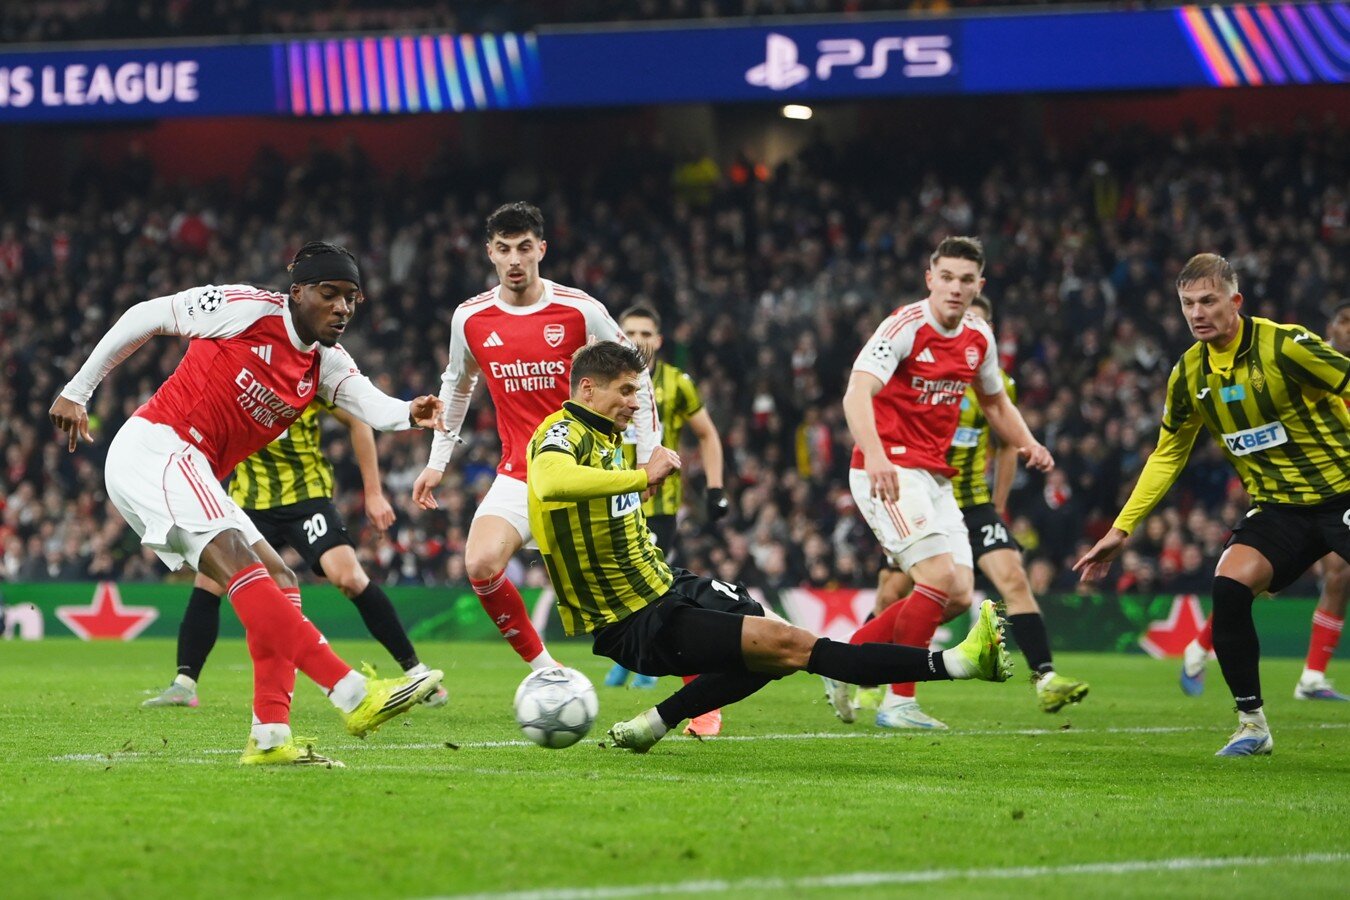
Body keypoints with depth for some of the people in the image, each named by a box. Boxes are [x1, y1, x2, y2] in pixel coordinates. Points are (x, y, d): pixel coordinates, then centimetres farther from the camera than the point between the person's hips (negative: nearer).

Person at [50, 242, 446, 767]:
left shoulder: (327, 365, 10)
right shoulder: (247, 308, -8)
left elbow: (371, 405, -10)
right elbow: (145, 316, -1)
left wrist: (409, 414, -34)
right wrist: (78, 391, 1)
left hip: (193, 477, 9)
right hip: (152, 448, -9)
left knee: (279, 582, 4)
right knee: (239, 562, -24)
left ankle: (269, 738, -2)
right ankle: (353, 694, -36)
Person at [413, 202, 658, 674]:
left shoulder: (581, 311, -7)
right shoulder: (470, 318, 1)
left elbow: (636, 379, 3)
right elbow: (456, 386, 21)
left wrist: (647, 458, -1)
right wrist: (437, 462, 20)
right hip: (518, 473, 2)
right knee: (480, 566, -22)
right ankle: (543, 669, -3)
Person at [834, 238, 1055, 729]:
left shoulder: (979, 338, 8)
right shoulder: (905, 327, -15)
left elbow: (994, 401, 26)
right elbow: (857, 394, -28)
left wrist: (1027, 443, 6)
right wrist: (875, 456, -45)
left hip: (935, 477, 8)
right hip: (888, 473, -8)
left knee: (959, 596, 2)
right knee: (939, 577, -20)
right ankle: (898, 703, -11)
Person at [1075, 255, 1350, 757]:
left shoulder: (1284, 346, -14)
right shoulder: (1189, 374, 4)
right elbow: (1167, 455, 17)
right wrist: (1120, 530, 14)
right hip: (1277, 507, 5)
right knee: (1228, 587, -18)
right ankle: (1252, 725, -4)